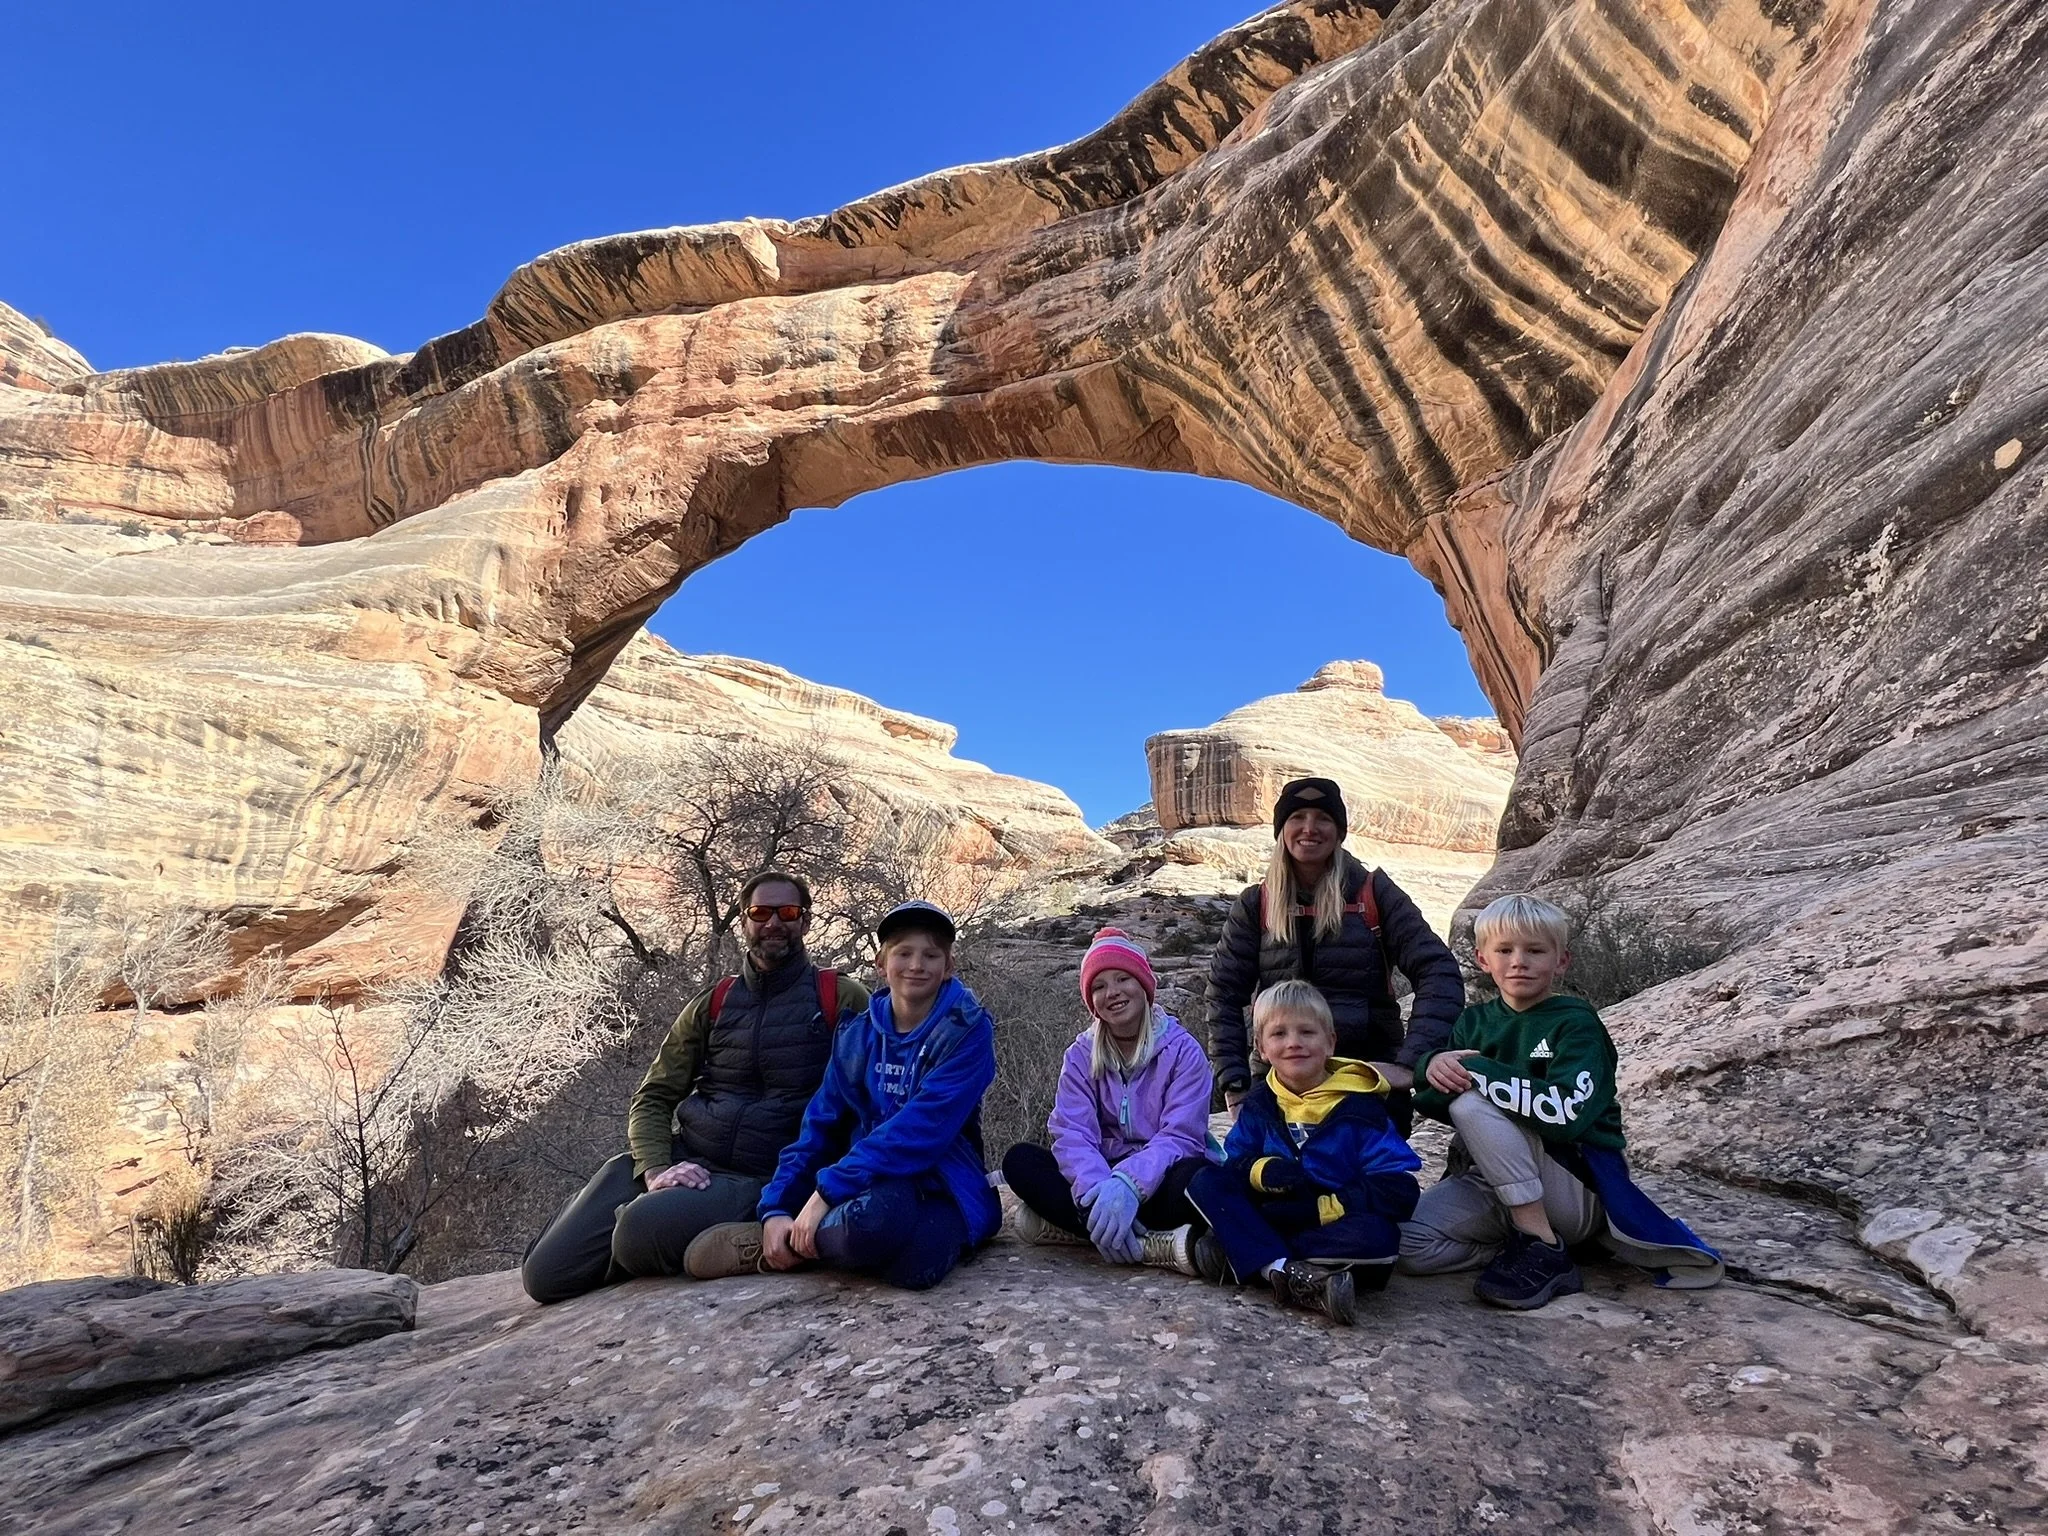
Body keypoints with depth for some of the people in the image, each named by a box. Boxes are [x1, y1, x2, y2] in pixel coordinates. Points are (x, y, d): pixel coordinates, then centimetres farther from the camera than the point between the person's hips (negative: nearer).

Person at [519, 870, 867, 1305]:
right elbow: (654, 1098, 10)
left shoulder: (842, 999, 0)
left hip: (755, 1178, -4)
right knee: (545, 1273, -9)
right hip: (680, 1159, 5)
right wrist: (655, 1169, -9)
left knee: (641, 1232, -32)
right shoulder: (711, 1005, 13)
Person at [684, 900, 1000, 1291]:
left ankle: (785, 1247, -12)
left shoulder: (967, 1030, -9)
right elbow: (821, 1126, 6)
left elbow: (922, 1126, -19)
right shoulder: (857, 1037, 7)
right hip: (870, 1185, 3)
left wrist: (828, 1191, -24)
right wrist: (776, 1210, -9)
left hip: (943, 1195, -3)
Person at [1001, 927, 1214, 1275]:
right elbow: (1073, 1133, -12)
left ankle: (1069, 1224, -29)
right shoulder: (1080, 1055, 3)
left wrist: (1128, 1184, -34)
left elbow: (1179, 1136, -15)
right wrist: (1098, 1190, -33)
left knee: (1198, 1174, -36)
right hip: (1102, 1174, 3)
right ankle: (1153, 1245, -34)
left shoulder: (1183, 1050, -5)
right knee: (1020, 1160, -23)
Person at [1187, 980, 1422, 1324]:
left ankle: (1238, 1254, -30)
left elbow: (1399, 1191, -13)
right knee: (1205, 1182, -16)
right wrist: (1263, 1170, -19)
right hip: (1272, 1219, 4)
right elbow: (1234, 1163, 5)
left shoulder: (1359, 1106, -7)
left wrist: (1319, 1207, -22)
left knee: (1376, 1235, -35)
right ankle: (1285, 1271, -34)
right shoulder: (1258, 1104, 8)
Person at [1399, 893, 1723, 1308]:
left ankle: (1543, 1248, -20)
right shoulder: (1474, 1021, 7)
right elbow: (1429, 1101, -2)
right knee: (1408, 1248, -18)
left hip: (1578, 1186, -5)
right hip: (1493, 1179, 5)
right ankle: (1525, 1240, 1)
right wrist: (1434, 1067, -25)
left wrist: (1476, 1071, -24)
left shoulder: (1575, 1025, -9)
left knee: (1472, 1103, -30)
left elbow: (1567, 1111, -27)